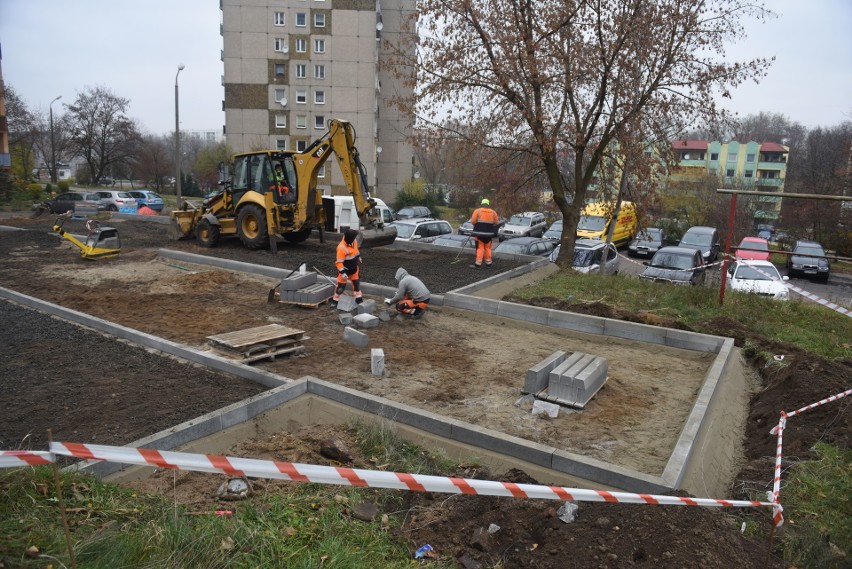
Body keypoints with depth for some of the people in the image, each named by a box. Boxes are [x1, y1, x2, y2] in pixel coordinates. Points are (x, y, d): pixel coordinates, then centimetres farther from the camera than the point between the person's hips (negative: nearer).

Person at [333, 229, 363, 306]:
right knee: (341, 286, 1)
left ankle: (359, 298, 30)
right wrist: (342, 273, -30)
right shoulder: (341, 248, -33)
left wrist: (359, 257, 24)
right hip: (345, 269, -7)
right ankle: (335, 301, 19)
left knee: (356, 283, 16)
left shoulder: (353, 241, -12)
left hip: (354, 268, 7)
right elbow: (339, 262, -28)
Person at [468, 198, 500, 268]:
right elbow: (496, 222, 8)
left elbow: (473, 221, -8)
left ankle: (478, 264, -3)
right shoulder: (493, 212, 5)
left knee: (480, 248, 0)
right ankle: (488, 263, 18)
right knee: (488, 248, 13)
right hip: (489, 234, 3)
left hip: (479, 233, -3)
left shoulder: (477, 211, -4)